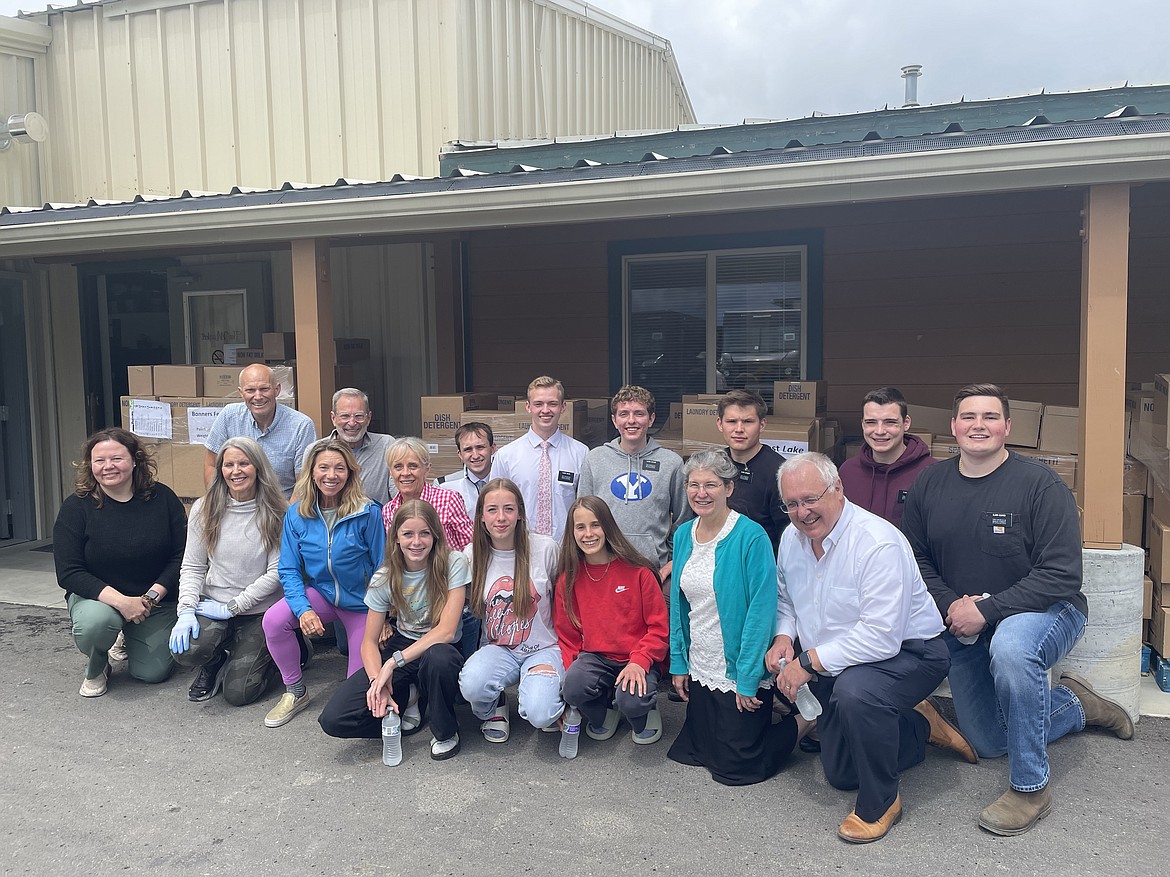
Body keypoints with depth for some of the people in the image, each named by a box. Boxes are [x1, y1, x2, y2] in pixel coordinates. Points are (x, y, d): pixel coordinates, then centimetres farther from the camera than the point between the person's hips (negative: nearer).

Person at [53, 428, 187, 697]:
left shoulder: (162, 498, -7)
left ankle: (132, 639, 33)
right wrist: (121, 601, -26)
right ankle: (95, 667, 2)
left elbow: (181, 556, -6)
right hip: (98, 596, -2)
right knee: (95, 622, -36)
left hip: (156, 599, 2)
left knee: (152, 673, -4)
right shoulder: (76, 507, -11)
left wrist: (152, 596, -18)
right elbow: (68, 573, -15)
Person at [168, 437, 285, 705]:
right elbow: (192, 567, 3)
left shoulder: (278, 513, -8)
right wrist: (186, 611, -13)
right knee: (185, 649, -30)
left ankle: (259, 656, 24)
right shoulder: (204, 509, 1)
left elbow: (276, 572, -11)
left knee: (238, 693, -11)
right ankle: (215, 663, 8)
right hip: (213, 604, 2)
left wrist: (231, 607, -14)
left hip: (259, 612, -2)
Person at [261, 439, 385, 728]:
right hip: (320, 593, 2)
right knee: (274, 620, -28)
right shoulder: (297, 515, -7)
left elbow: (381, 568, -11)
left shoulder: (368, 513, -18)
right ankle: (295, 692, -4)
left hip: (361, 601, -2)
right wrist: (303, 609, -22)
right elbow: (289, 570, -5)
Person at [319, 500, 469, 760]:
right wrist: (377, 682, -24)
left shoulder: (453, 563, -15)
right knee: (333, 719, -16)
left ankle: (446, 732, -11)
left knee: (437, 657, -42)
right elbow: (370, 642, -4)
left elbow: (447, 630, -22)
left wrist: (395, 661, -28)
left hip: (439, 649, -2)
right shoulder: (385, 577, -5)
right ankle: (408, 698, 8)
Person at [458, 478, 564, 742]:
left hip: (543, 648, -2)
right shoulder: (471, 555, 0)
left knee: (539, 715, -29)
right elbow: (467, 609, 14)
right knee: (472, 684, -33)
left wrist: (565, 649, -1)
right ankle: (493, 710, 5)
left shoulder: (545, 548, -7)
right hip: (498, 649, 2)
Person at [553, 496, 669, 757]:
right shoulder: (569, 577, 3)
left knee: (632, 701, -32)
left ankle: (647, 710, 8)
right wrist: (569, 673, -5)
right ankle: (603, 712, 7)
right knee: (573, 688, -29)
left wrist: (639, 661, -19)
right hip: (594, 657, 3)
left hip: (637, 659, -2)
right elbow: (567, 635, 9)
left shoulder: (637, 571, -7)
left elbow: (659, 626, -4)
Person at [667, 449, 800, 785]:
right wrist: (678, 662, 6)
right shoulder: (683, 535, 3)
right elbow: (678, 605, 9)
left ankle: (805, 721, 23)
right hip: (699, 670, 7)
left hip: (738, 673, -7)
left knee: (734, 767, 3)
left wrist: (748, 679, -19)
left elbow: (761, 610, -20)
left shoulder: (751, 537, -19)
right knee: (695, 751, 18)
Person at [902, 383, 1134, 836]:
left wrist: (986, 611, -27)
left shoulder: (1040, 485, -18)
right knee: (988, 743, 12)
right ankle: (1075, 704, 39)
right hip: (964, 628, 6)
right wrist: (951, 605, -16)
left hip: (1045, 611, -5)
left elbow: (1061, 575, -22)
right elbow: (916, 557, 2)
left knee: (1010, 648, -41)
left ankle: (1031, 788, -23)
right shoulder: (930, 484, -4)